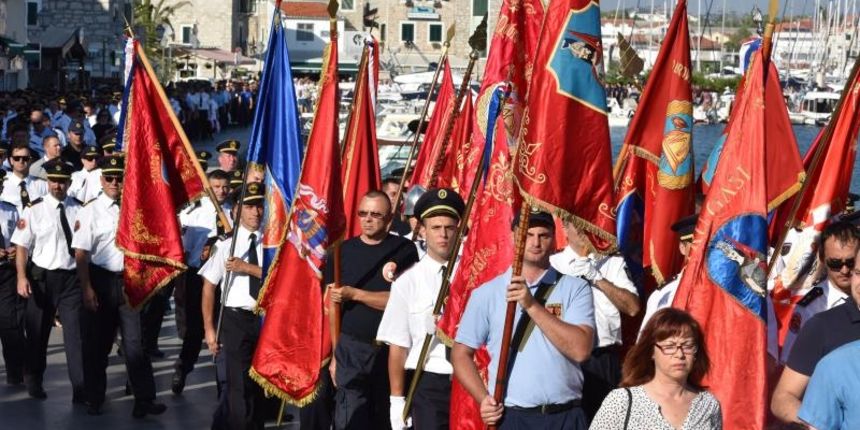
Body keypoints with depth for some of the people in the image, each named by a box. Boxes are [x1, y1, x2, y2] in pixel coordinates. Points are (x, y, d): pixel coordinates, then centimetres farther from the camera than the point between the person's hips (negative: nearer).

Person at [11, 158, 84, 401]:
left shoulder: (79, 210, -1)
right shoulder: (34, 211, -4)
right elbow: (22, 247, -4)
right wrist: (22, 277, -14)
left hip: (72, 277, 0)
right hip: (42, 277, 0)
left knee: (75, 333, -2)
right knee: (37, 332, 14)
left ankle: (80, 389, 1)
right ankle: (34, 383, 33)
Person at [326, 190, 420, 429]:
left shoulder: (404, 250, -1)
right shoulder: (343, 251, 6)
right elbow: (333, 306, 6)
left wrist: (354, 294, -14)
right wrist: (335, 353, 2)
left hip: (391, 349, -1)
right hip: (350, 348, 1)